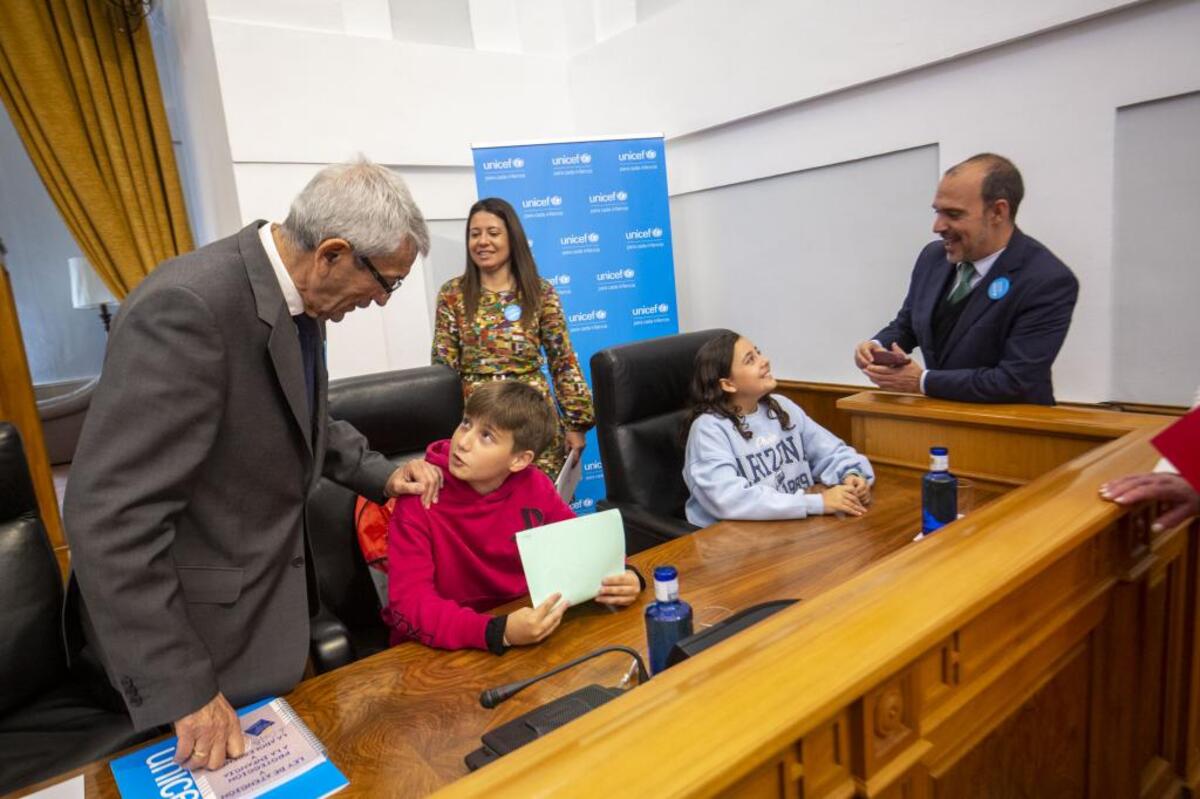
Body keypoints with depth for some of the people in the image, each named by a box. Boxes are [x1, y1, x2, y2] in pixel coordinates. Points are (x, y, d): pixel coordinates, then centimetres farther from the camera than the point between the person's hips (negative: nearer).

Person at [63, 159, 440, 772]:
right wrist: (181, 690, -25)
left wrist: (381, 473, 2)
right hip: (207, 629, -8)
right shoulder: (188, 307, -29)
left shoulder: (297, 299, -1)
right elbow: (110, 514, -29)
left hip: (274, 596, 8)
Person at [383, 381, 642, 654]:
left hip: (529, 629, 3)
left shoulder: (533, 486, -6)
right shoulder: (419, 500, -17)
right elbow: (409, 604, -24)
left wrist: (620, 577, -16)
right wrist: (499, 632, -37)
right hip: (445, 650, -3)